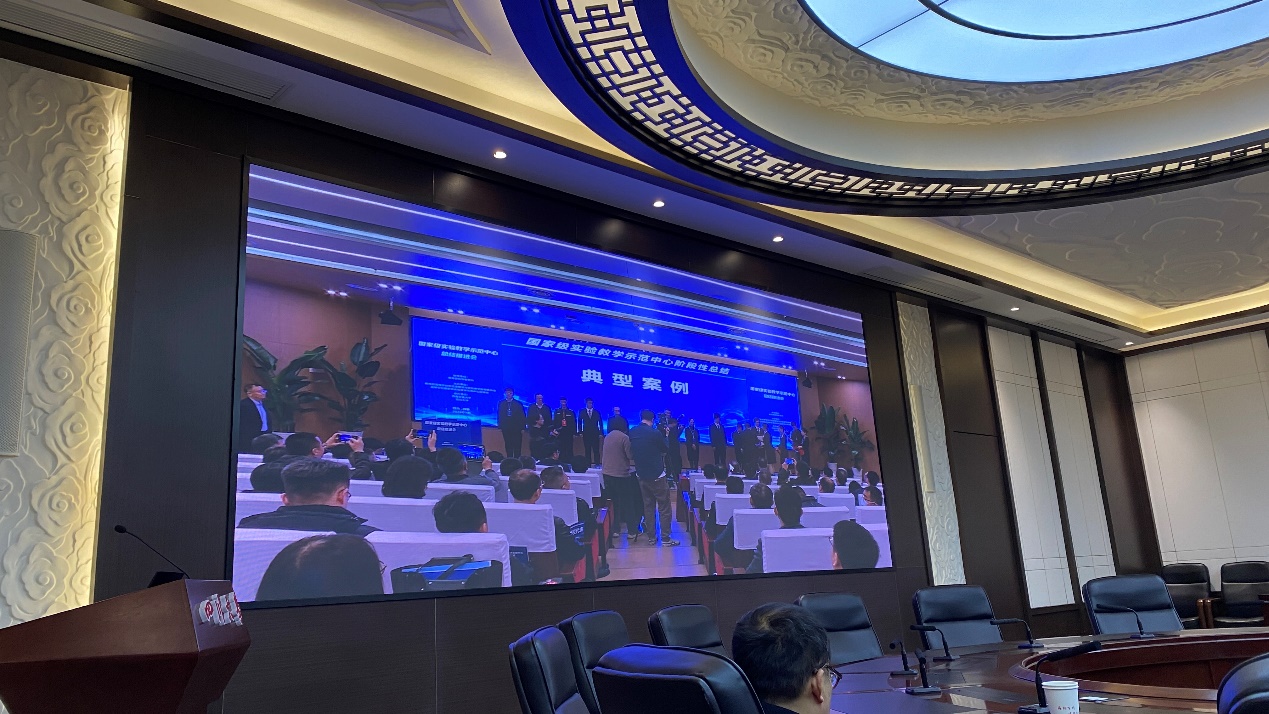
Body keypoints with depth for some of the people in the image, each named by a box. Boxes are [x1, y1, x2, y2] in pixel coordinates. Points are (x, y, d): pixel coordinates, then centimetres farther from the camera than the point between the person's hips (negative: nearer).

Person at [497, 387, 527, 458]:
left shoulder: (518, 404, 1)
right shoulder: (501, 403, 7)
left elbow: (522, 416, 1)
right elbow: (499, 416, 9)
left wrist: (523, 428, -4)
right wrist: (500, 426, 3)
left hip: (517, 428, -1)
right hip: (506, 428, 2)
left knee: (517, 446, -1)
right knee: (508, 446, 4)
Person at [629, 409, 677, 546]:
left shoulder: (632, 433, 0)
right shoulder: (655, 433, -16)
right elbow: (665, 449, 0)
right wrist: (665, 436, 14)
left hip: (641, 475, 6)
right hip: (657, 475, -6)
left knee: (648, 506, 13)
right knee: (664, 508, 2)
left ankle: (651, 537, 14)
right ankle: (665, 538, 3)